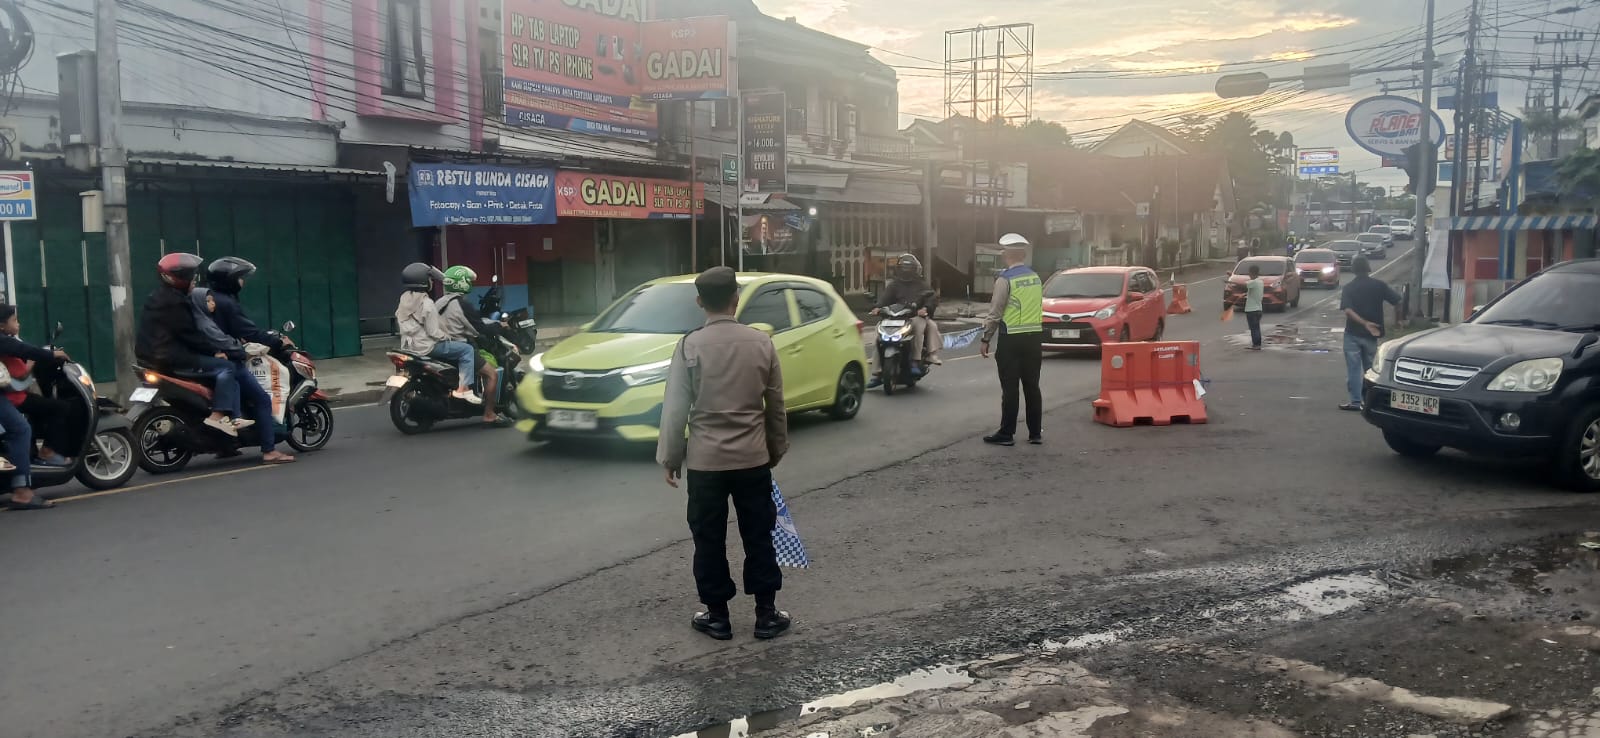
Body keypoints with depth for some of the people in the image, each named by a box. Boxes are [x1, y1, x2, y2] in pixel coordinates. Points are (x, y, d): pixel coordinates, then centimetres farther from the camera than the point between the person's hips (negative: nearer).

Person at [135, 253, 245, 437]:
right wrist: (214, 351, -9)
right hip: (170, 358, -11)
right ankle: (218, 415, -23)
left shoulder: (160, 296, 18)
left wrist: (209, 350, 16)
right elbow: (190, 334, -18)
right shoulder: (174, 302, -15)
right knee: (225, 367, -13)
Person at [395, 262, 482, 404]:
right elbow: (433, 332, -21)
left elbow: (398, 320, 14)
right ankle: (463, 388, -12)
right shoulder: (427, 303, -21)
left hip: (408, 345, 10)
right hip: (426, 347, -10)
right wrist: (447, 338, -3)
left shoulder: (404, 298, 4)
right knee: (467, 349, -5)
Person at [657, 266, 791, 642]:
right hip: (753, 457, 2)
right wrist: (777, 449, 18)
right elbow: (775, 405, 6)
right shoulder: (761, 342, -2)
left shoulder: (690, 345, -9)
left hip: (705, 459, -2)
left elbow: (675, 408, -8)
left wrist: (670, 458, 3)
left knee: (709, 540, 10)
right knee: (758, 536, 12)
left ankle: (717, 615, 18)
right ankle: (766, 614, 18)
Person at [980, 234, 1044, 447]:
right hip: (1034, 337, 6)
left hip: (1011, 340, -6)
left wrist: (986, 339, -3)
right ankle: (1035, 433, 14)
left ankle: (1006, 434, 3)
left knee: (1010, 389, -1)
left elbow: (995, 313, -11)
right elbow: (1039, 308, 11)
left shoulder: (1005, 279, -12)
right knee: (1032, 387, 10)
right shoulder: (1035, 278, 8)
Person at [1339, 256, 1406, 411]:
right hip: (1371, 335, 2)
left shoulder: (1349, 288, -5)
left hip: (1353, 334, -2)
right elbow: (1397, 302, -4)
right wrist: (1399, 320, 11)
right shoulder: (1379, 286, -1)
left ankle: (1355, 402, -3)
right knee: (1370, 368, 13)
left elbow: (1348, 310, -18)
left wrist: (1365, 323, -21)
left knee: (1353, 368, 1)